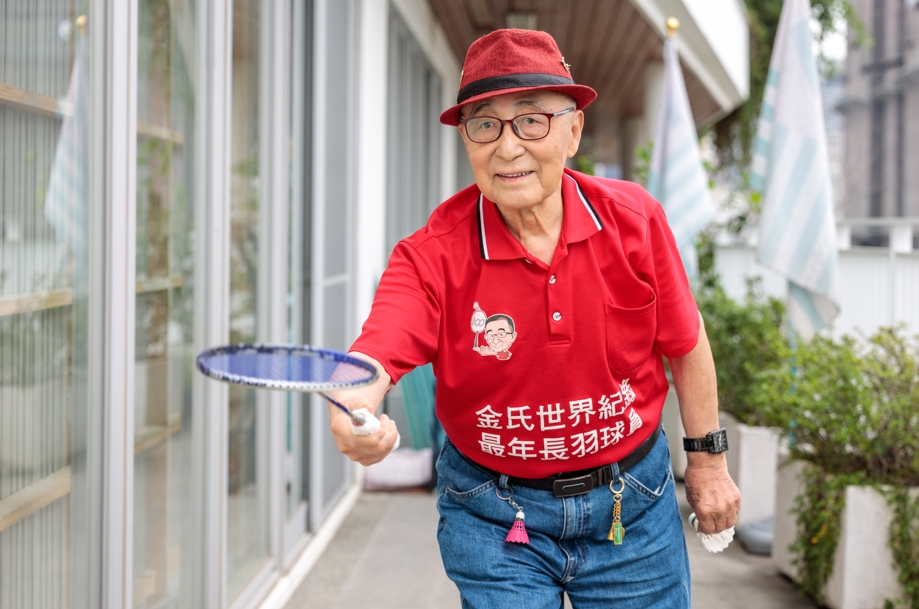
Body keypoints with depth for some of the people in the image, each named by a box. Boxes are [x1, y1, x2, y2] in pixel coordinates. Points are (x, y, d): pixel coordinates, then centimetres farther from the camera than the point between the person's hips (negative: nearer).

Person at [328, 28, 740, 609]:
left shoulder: (636, 218, -12)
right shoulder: (432, 256, -18)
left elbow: (685, 345, 0)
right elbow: (374, 355, -34)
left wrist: (707, 457, 7)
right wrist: (352, 411, -57)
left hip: (633, 506, 2)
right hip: (493, 516, -2)